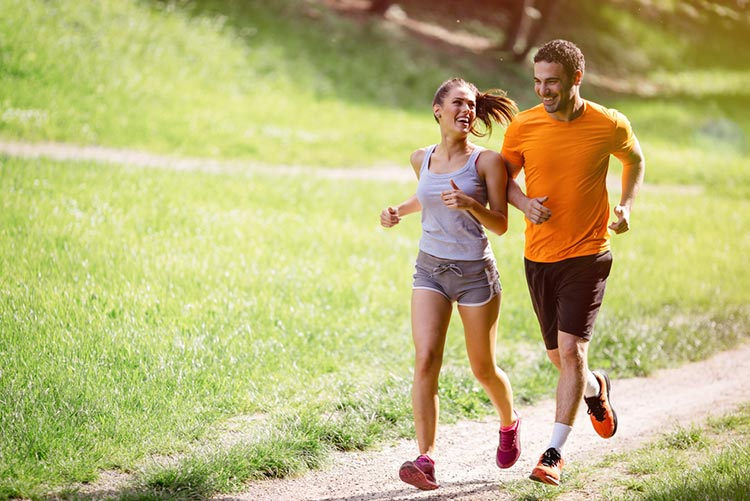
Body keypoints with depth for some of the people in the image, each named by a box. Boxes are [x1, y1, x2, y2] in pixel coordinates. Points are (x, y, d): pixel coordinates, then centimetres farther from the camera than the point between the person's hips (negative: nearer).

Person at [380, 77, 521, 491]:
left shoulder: (487, 161, -10)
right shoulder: (422, 159, 4)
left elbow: (501, 225, -9)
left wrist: (471, 204, -27)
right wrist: (398, 211, 8)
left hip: (475, 273, -3)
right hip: (430, 270, 3)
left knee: (483, 370, 11)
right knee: (425, 361, -14)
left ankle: (509, 424, 43)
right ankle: (426, 460, -18)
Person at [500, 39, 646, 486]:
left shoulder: (609, 126, -7)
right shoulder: (524, 126, -5)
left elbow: (635, 160, 14)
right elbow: (504, 174, 8)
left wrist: (627, 206, -1)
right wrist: (524, 203, -12)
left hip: (587, 255, -3)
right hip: (538, 256, 3)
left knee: (570, 349, -15)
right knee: (560, 357, 13)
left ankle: (554, 454, -8)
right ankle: (596, 389, 48)